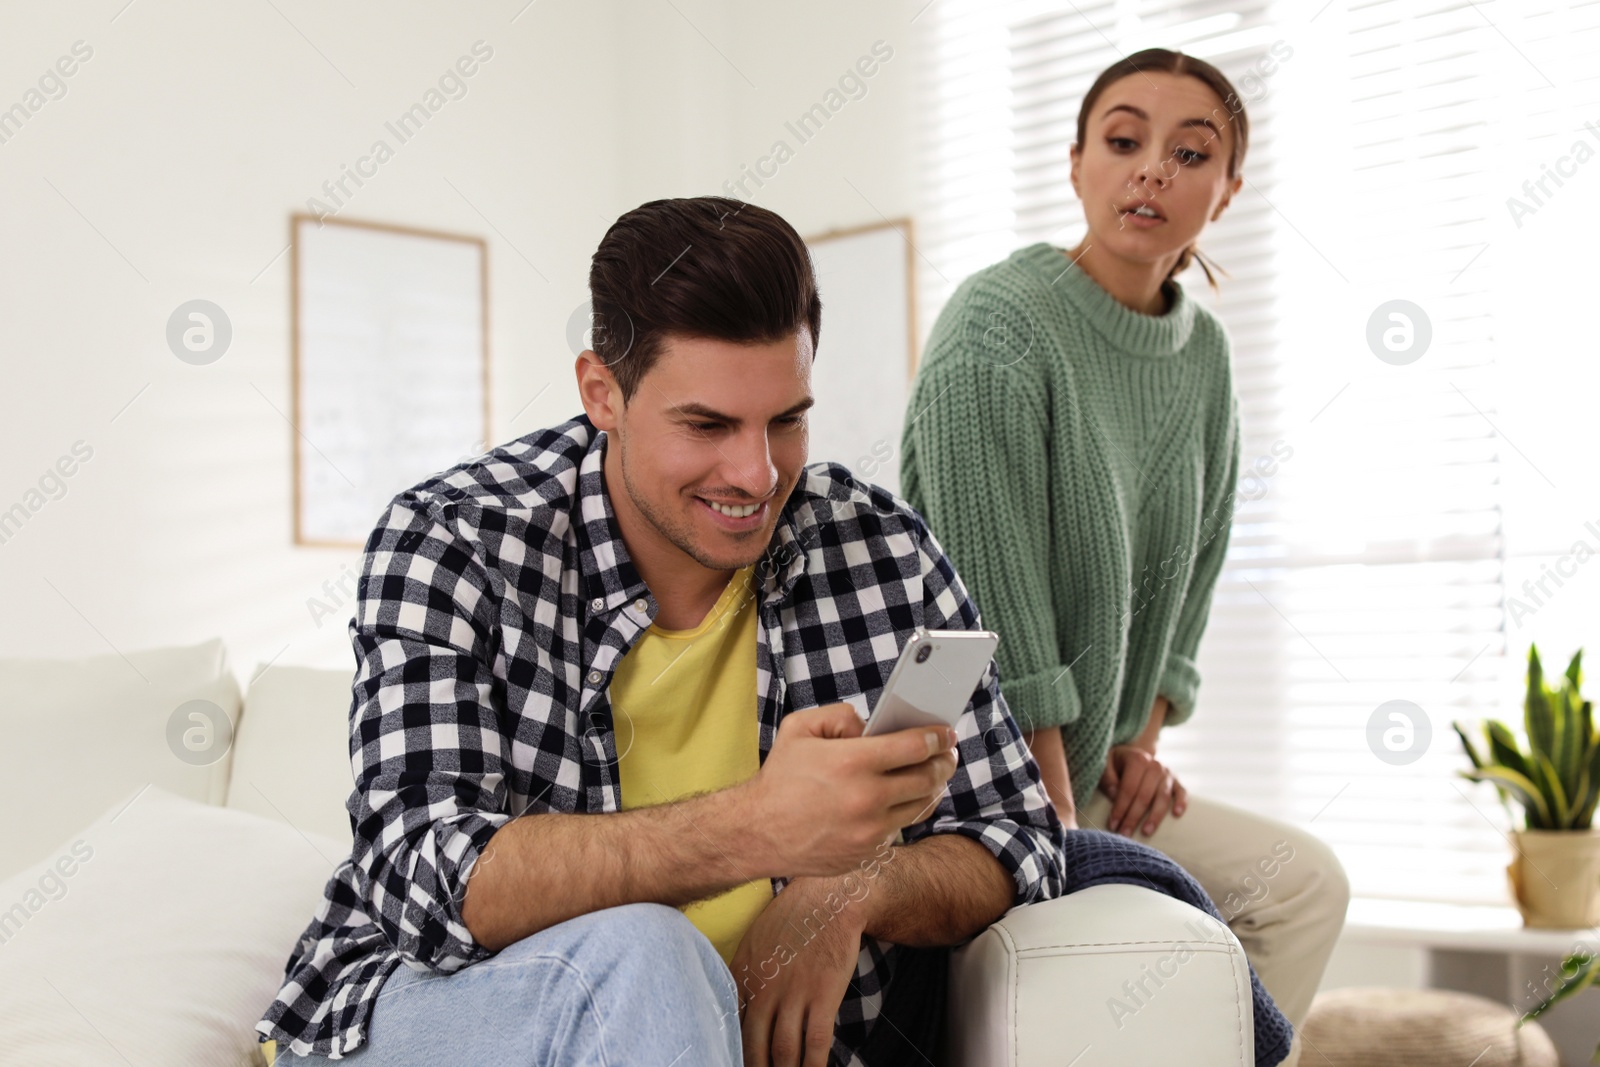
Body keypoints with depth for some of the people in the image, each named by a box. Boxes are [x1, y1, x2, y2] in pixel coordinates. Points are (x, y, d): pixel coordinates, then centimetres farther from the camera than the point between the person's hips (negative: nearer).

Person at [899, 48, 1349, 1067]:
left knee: (1303, 880, 1)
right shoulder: (1000, 326, -18)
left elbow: (1195, 562, 17)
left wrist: (1146, 733, 5)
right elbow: (997, 609, -21)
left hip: (1085, 763, 8)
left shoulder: (1203, 352, 7)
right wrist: (1057, 834, -21)